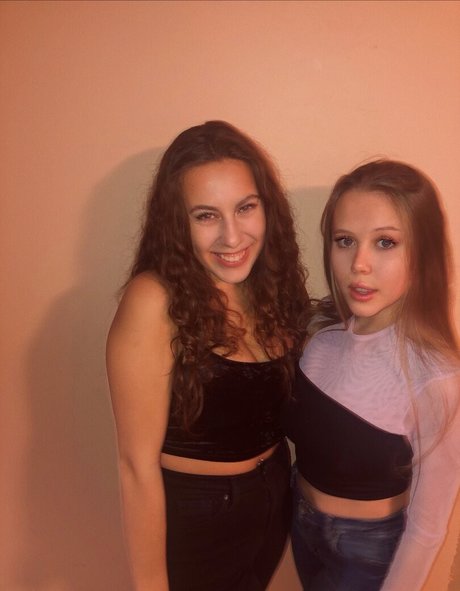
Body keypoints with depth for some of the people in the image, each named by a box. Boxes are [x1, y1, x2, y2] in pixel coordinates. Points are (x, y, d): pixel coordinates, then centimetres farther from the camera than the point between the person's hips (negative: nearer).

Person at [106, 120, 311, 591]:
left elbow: (275, 404, 4)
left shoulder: (273, 285, -8)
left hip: (275, 499, 6)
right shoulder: (155, 301, -26)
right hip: (191, 516, -5)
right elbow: (138, 464, -22)